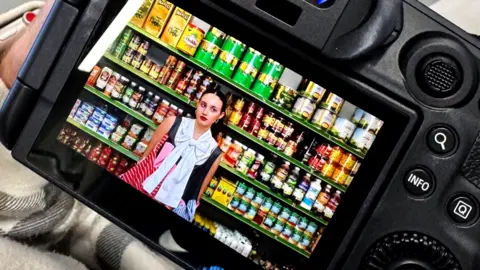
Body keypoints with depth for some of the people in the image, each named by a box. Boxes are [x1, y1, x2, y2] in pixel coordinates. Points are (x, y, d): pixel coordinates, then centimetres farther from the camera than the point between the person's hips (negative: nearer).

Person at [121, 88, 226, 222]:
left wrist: (189, 210, 7)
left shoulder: (214, 153, -9)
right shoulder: (173, 123, -7)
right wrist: (131, 180, 4)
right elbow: (147, 154, 2)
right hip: (138, 188, 1)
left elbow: (199, 190, 2)